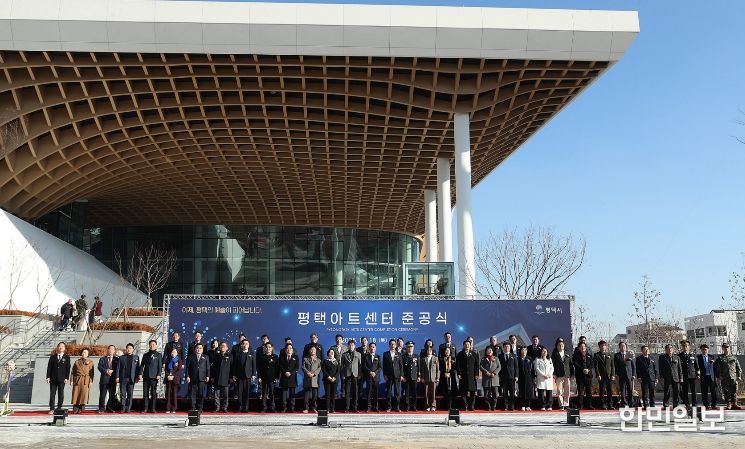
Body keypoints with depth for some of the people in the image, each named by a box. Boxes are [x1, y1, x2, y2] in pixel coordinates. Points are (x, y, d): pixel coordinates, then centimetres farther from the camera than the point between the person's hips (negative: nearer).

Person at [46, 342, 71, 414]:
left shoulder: (67, 357, 5)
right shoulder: (52, 357, 9)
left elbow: (68, 368, 1)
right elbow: (49, 367, 7)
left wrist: (66, 378, -7)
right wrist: (48, 377, -2)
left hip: (62, 379, -1)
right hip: (53, 379, 1)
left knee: (61, 394, 2)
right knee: (52, 394, 1)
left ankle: (59, 408, 9)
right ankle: (52, 409, 6)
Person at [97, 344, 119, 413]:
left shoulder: (117, 359, 13)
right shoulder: (102, 359, 13)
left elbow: (118, 369, 3)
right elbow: (99, 367, -1)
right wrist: (106, 371, -16)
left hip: (112, 379, 1)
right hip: (104, 379, -1)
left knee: (112, 395, 1)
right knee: (102, 395, -3)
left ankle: (109, 408, 9)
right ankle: (101, 408, 3)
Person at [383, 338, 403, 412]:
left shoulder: (398, 354, 9)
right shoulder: (385, 354, 6)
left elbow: (401, 365, 7)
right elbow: (384, 365, 4)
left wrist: (401, 375, -1)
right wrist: (384, 375, -4)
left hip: (397, 375, 0)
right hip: (389, 376, 0)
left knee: (397, 392, 0)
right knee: (388, 392, 1)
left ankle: (397, 407, 6)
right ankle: (389, 407, 8)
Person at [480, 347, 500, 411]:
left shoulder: (496, 358, 12)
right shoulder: (483, 359, 11)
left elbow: (499, 367, 4)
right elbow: (481, 367, 1)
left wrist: (494, 373, -10)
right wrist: (486, 372, -13)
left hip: (494, 378, 0)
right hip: (486, 379, 0)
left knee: (494, 393, -3)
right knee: (486, 394, -2)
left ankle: (493, 407, 5)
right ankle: (488, 407, 6)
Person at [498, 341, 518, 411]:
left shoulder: (513, 356, 10)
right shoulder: (500, 356, 7)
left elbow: (516, 367, 8)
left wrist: (516, 376, -1)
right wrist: (499, 376, -3)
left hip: (512, 377, 1)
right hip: (503, 377, -1)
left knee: (512, 392, 0)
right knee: (505, 392, 0)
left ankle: (512, 406, 5)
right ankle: (506, 406, 5)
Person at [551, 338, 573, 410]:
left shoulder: (567, 355, 15)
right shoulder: (554, 355, 5)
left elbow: (571, 365, 15)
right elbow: (552, 364, 0)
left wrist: (572, 374, 8)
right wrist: (554, 374, -8)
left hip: (567, 375, 3)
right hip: (559, 376, -3)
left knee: (567, 391, 4)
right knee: (559, 391, -3)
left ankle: (566, 404, 11)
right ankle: (561, 405, 2)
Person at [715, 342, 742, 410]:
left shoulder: (734, 358, 12)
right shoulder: (720, 358, 6)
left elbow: (738, 368, 14)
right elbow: (716, 368, 5)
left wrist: (739, 376, 5)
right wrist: (718, 377, 0)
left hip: (733, 378, 1)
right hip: (724, 379, -1)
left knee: (734, 392, -3)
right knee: (726, 392, 0)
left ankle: (734, 404, 5)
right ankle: (728, 405, 7)